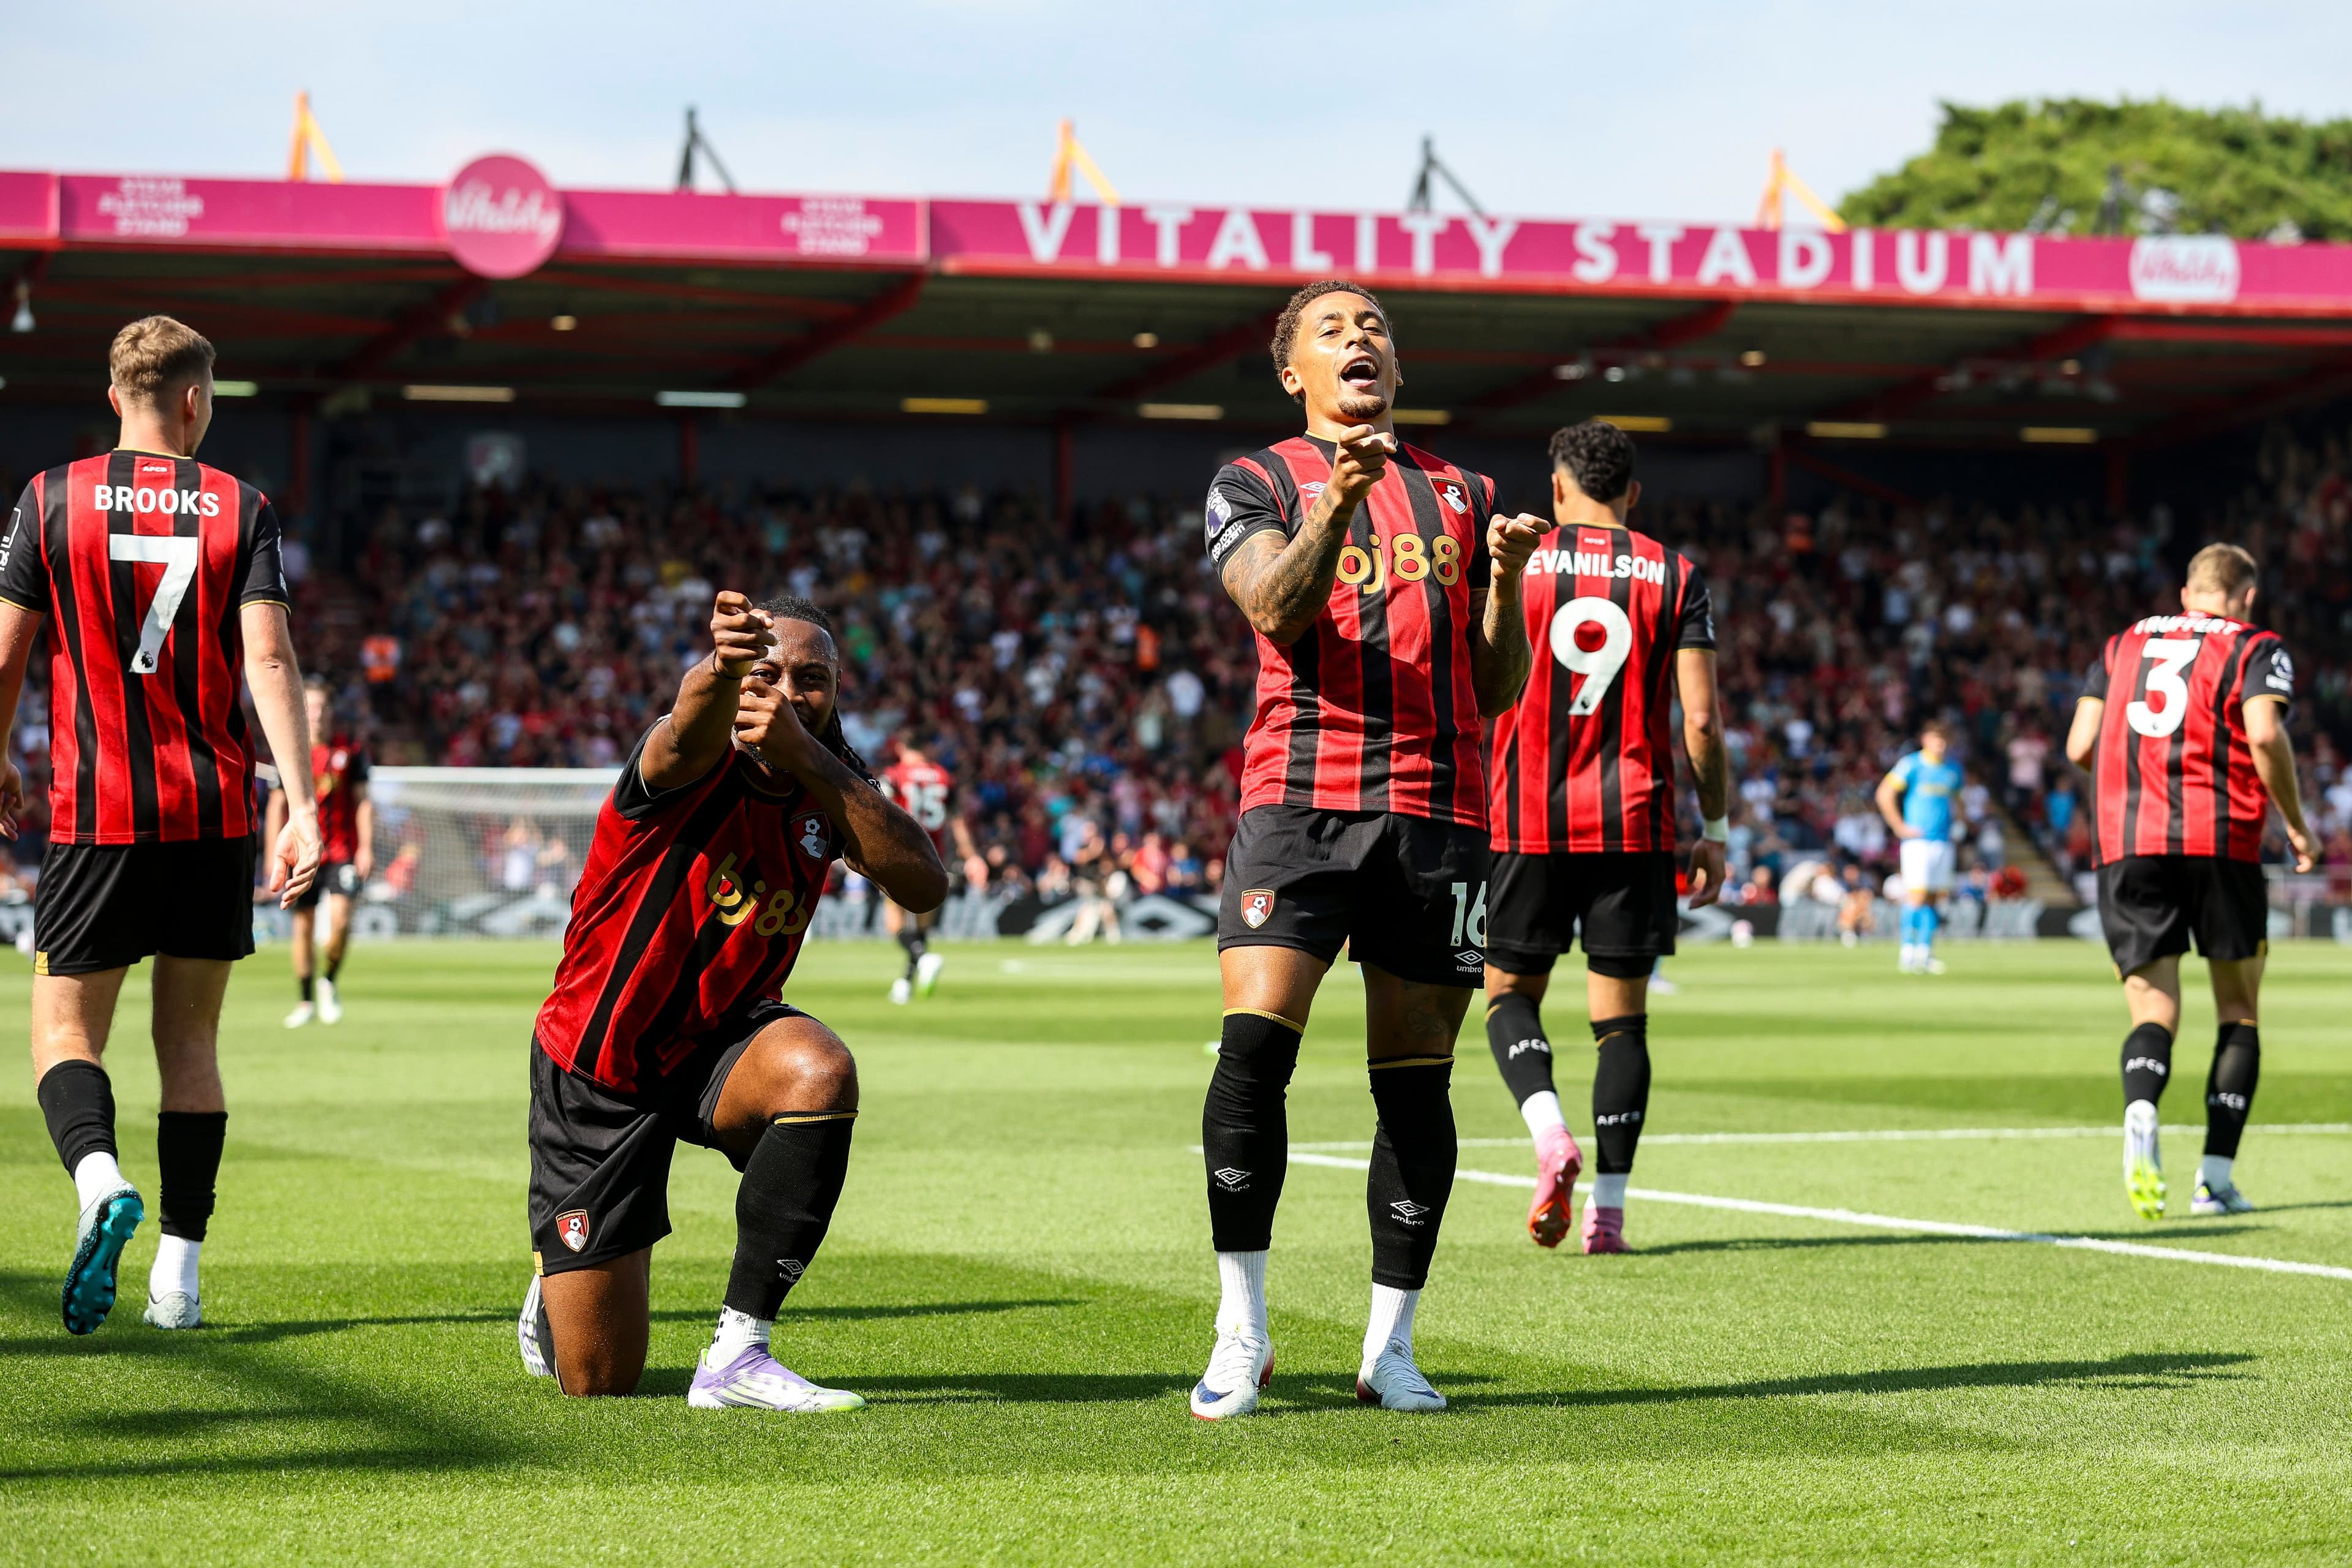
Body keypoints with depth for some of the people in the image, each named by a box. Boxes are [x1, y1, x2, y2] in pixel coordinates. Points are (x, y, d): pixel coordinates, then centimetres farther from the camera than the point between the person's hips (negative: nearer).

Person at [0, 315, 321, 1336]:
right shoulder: (239, 508, 2)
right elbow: (269, 659, -9)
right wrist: (302, 805, -12)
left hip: (95, 814, -1)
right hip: (214, 814, 1)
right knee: (190, 1039, 11)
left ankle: (99, 1176, -26)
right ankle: (178, 1270, 8)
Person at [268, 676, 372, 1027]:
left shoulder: (351, 749, 2)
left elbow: (362, 800, 6)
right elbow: (278, 804, 6)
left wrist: (367, 847, -3)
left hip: (342, 851, -1)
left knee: (339, 918, -16)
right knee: (303, 926, 2)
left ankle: (330, 982, 9)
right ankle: (306, 1001, 15)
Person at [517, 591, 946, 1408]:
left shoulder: (828, 789, -8)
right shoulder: (695, 765, -23)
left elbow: (925, 885, -27)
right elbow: (689, 733, -50)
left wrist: (808, 757, -37)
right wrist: (720, 670, -75)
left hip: (721, 1041, 3)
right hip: (598, 1064, -3)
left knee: (820, 1071, -36)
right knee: (598, 1377, 0)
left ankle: (736, 1353, -24)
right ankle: (555, 1278, 41)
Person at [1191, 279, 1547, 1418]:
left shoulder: (1462, 496, 20)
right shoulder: (1258, 482, 11)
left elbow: (1496, 692, 18)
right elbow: (1273, 608, -9)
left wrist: (1505, 583, 1)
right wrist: (1338, 501, -24)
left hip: (1440, 810, 3)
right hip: (1300, 798, -3)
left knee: (1416, 1082, 3)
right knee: (1254, 1047, -16)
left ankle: (1390, 1347, 11)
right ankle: (1242, 1335, -7)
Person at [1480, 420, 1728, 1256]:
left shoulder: (1514, 566, 1)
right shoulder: (1676, 577, 4)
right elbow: (1700, 721, -2)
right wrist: (1716, 828, 7)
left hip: (1528, 819, -1)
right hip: (1635, 824, 1)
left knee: (1510, 991, 12)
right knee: (1621, 1014, 6)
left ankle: (1549, 1132, -14)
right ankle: (1608, 1208, 1)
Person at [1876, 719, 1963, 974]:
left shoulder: (1953, 768, 12)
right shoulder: (1911, 764, -6)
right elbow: (1884, 794, -9)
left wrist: (1952, 822, 14)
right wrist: (1900, 827, -10)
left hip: (1943, 841, 6)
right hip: (1918, 839, -6)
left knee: (1935, 898, 4)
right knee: (1917, 893, -13)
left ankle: (1925, 952, 9)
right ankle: (1907, 952, -9)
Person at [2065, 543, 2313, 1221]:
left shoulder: (2124, 643, 19)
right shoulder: (2256, 648, 7)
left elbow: (2080, 746, 11)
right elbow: (2265, 735, -11)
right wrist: (2297, 825, -1)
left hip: (2128, 844, 3)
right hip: (2222, 840, -3)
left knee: (2153, 1009, 3)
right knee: (2239, 1012, 11)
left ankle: (2141, 1113, -31)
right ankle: (2216, 1178, 3)